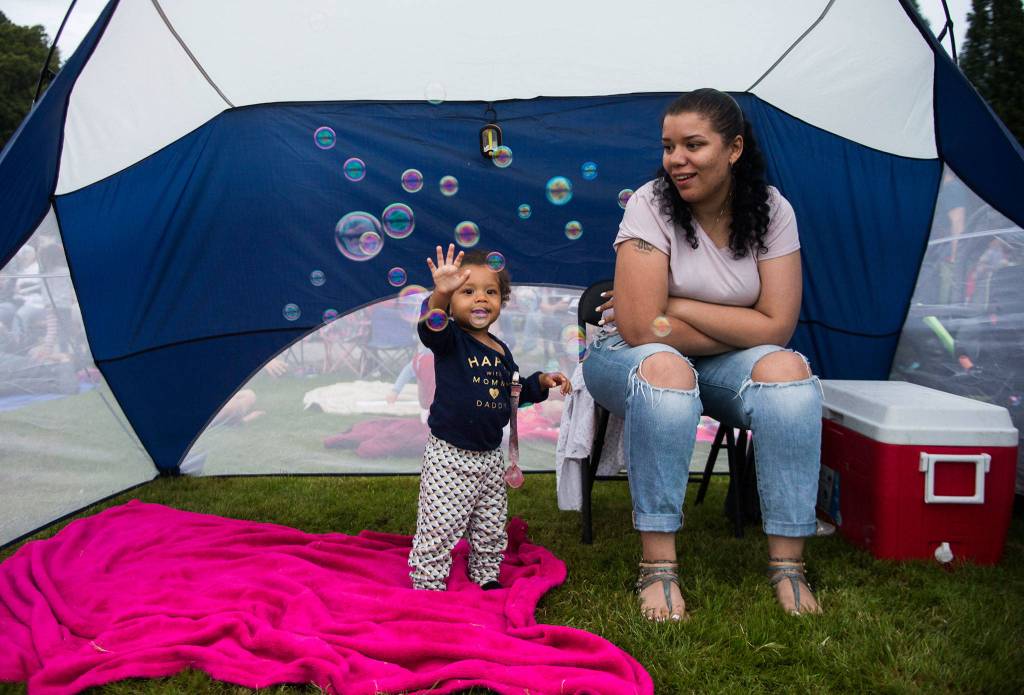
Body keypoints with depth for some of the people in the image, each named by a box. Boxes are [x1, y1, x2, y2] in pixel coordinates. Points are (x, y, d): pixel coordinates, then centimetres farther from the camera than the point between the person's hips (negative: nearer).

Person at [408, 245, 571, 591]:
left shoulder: (501, 350, 8)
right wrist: (439, 295, -55)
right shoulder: (450, 339, -12)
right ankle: (428, 587, 13)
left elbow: (514, 388, 22)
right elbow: (431, 327, -36)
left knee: (491, 529, 20)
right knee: (439, 528, -2)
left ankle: (487, 578, 39)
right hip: (449, 456, -6)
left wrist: (541, 381, 4)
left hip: (490, 456, 7)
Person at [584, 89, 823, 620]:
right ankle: (658, 570, -31)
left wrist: (676, 306, -19)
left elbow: (777, 326, -15)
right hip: (627, 358, -3)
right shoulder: (651, 204, -17)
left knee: (787, 368, -28)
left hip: (719, 365, 3)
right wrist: (735, 330, -15)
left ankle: (787, 565, -21)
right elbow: (641, 329, -24)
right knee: (664, 367, -38)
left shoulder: (770, 211, -8)